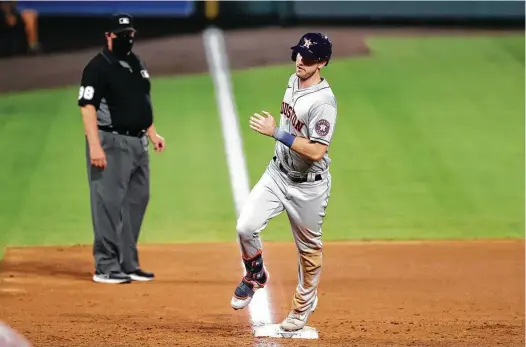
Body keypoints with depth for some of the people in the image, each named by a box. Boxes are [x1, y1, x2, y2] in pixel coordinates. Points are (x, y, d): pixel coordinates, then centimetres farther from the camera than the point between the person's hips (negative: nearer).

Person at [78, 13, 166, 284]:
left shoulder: (137, 64, 16)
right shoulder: (98, 67, -10)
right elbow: (87, 106, -16)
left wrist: (152, 133, 17)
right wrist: (94, 146, -24)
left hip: (138, 143, 9)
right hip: (111, 143, -9)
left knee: (137, 202, 11)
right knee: (109, 204, -8)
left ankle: (128, 264, 19)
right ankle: (106, 267, -5)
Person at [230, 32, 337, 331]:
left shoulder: (323, 101, -25)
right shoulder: (294, 81, 1)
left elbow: (316, 151, -31)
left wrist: (276, 132, -31)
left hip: (308, 186, -6)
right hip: (278, 173, 6)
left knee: (309, 248, 11)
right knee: (246, 227, -11)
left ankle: (304, 305, 32)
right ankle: (255, 276, 16)